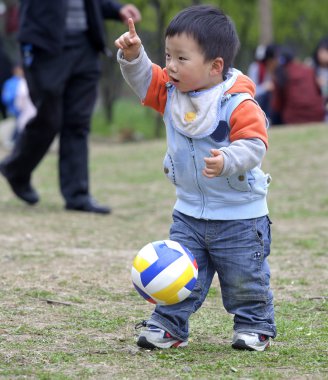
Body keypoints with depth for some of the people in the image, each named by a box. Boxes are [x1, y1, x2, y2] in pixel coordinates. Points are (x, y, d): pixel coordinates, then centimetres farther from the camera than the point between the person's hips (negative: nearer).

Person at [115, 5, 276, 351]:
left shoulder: (237, 104, -22)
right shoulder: (171, 93, -1)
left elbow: (254, 145, -28)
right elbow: (144, 80, 1)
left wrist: (227, 161, -45)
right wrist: (132, 56, -17)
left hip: (240, 215, -5)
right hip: (189, 213, 5)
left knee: (244, 278, 7)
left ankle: (255, 325, 25)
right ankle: (169, 325, 11)